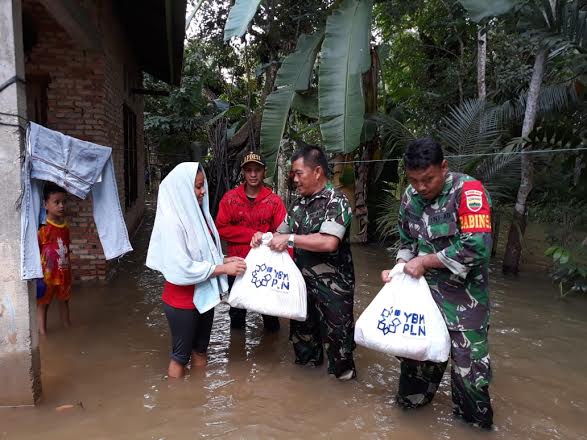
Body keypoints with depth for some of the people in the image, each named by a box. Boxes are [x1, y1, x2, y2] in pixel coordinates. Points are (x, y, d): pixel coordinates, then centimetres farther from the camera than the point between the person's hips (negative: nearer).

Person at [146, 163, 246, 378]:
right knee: (181, 355, 11)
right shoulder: (171, 220, -22)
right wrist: (223, 269, -22)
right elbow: (181, 268, -26)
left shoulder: (197, 213, 2)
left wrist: (224, 260, -4)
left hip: (204, 295, 8)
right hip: (183, 301, -8)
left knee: (200, 349, 22)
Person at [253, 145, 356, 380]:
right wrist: (264, 237, -5)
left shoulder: (336, 201, -16)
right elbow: (282, 234, 16)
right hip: (304, 282, 7)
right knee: (302, 332, 21)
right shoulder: (299, 203, 8)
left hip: (332, 286, -7)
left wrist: (290, 239, -22)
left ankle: (344, 376, 30)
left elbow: (329, 242, -28)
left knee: (336, 337, 7)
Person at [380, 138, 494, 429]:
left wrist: (424, 261, -18)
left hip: (463, 296, -5)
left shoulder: (468, 190, -18)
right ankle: (411, 402, 41)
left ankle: (473, 423, 29)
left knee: (469, 365, 3)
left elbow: (477, 247, -26)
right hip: (422, 289, 5)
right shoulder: (410, 197, 1)